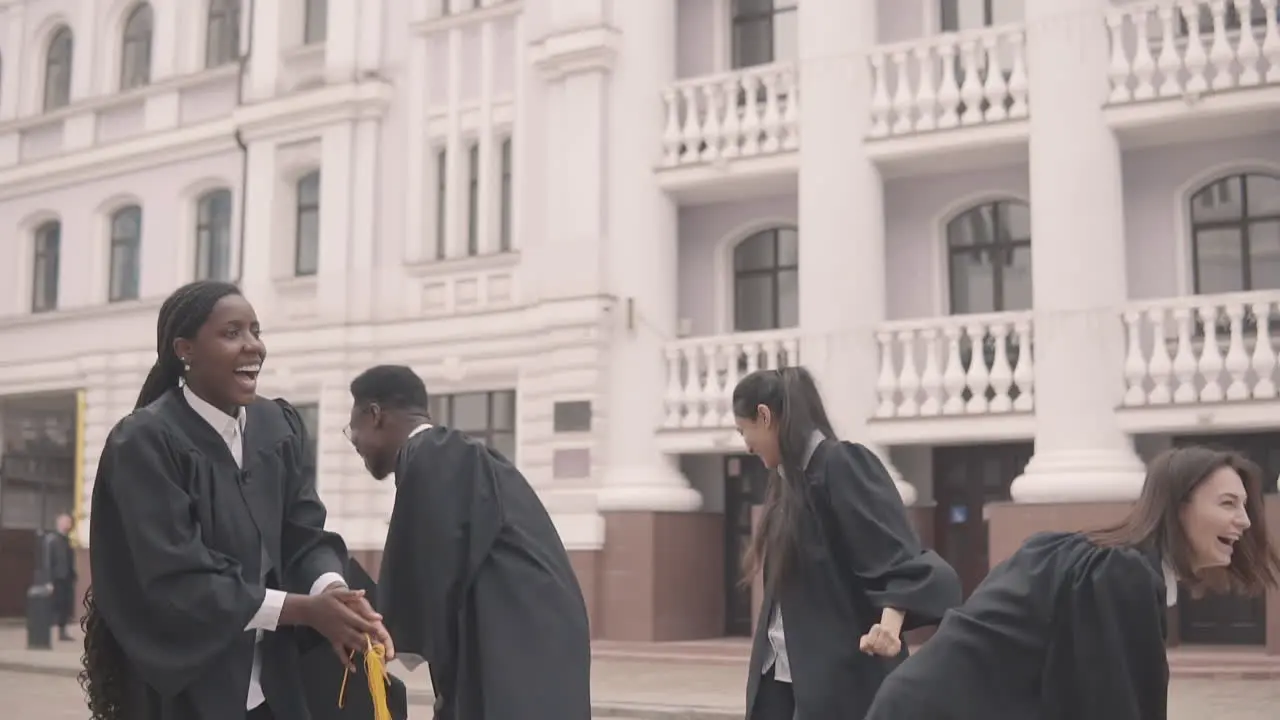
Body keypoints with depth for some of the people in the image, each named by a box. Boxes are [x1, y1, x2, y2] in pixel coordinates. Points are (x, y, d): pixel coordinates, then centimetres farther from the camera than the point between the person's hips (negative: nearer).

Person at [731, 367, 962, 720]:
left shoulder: (844, 467, -14)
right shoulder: (789, 480, 12)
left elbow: (895, 554, -23)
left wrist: (889, 622, -40)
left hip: (843, 678, -9)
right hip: (782, 676, 9)